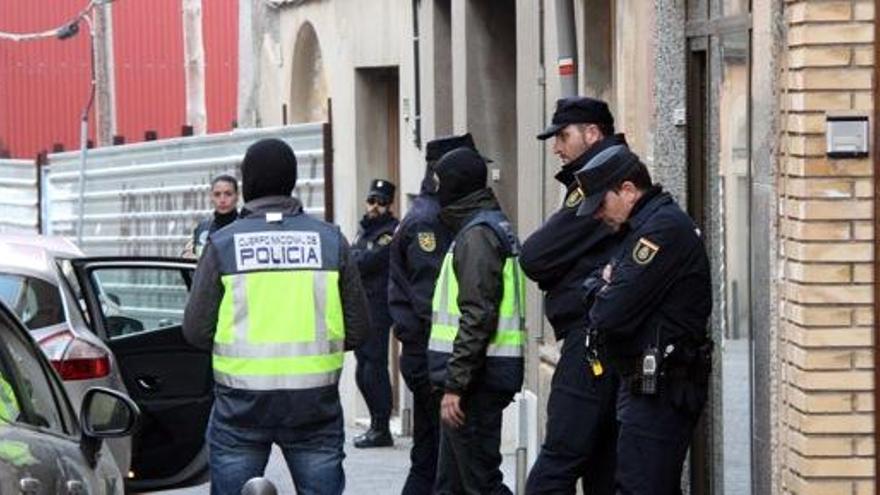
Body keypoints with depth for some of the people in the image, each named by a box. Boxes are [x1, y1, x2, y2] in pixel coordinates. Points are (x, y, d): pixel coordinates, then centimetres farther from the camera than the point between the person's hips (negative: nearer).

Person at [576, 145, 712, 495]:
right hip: (649, 387, 11)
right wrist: (607, 286, -5)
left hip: (658, 392, -11)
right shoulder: (643, 227, 19)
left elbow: (612, 314, -21)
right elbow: (588, 286, 17)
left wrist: (604, 289, 2)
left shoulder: (664, 227, -16)